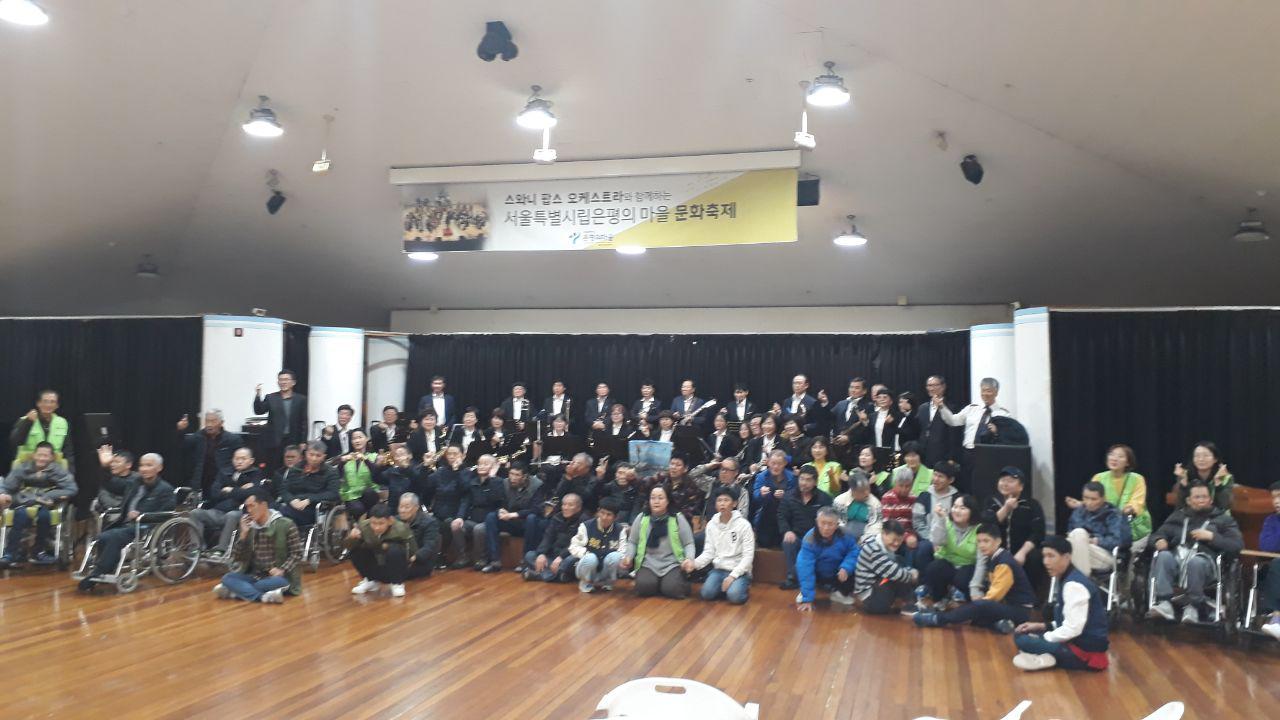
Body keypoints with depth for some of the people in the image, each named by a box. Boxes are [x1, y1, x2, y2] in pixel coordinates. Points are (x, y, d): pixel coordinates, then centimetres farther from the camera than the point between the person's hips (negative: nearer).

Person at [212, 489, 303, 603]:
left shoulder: (285, 525, -6)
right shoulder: (249, 527, 6)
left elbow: (296, 554, -5)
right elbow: (237, 558, 3)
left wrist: (282, 570, -20)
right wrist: (243, 534, -8)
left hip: (276, 577, -4)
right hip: (254, 576, 4)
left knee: (279, 583, -37)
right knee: (227, 578, -22)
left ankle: (239, 591, -23)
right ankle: (264, 596, -35)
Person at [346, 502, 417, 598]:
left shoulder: (401, 529, -26)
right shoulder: (363, 526, -18)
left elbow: (412, 551, -19)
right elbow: (347, 545, -12)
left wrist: (388, 545, -25)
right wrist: (352, 538, -35)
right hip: (375, 568, 4)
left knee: (395, 550, -31)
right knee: (356, 549, -17)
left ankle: (397, 583, -5)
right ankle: (371, 581, 9)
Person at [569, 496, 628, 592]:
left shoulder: (620, 530, -3)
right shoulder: (586, 526, -7)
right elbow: (574, 547, -6)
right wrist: (585, 554, -25)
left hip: (606, 572, 1)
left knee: (615, 556, -29)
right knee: (590, 558, -35)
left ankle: (606, 582, -1)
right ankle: (586, 582, -3)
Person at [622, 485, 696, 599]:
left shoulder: (678, 518, 0)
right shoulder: (641, 518, 5)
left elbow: (689, 544, 2)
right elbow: (632, 542, 13)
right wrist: (628, 557, -6)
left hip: (672, 564, -1)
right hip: (649, 563, 2)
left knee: (672, 589, -27)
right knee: (644, 587, -27)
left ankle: (681, 579, 9)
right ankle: (657, 582, 9)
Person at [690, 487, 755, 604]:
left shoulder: (743, 524, -9)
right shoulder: (711, 525, 3)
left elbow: (748, 556, -11)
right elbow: (709, 552, 2)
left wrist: (733, 576, -20)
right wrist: (695, 563, -18)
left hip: (739, 570, -3)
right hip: (719, 569, 3)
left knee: (734, 596, -29)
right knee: (707, 593, -22)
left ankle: (743, 586, 4)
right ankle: (724, 586, 7)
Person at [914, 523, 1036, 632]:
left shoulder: (1004, 563, -19)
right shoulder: (991, 558, 8)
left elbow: (995, 594, -19)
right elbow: (976, 584, 12)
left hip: (1020, 610, -10)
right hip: (1006, 606, 10)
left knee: (979, 606, -30)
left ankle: (938, 619, -24)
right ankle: (998, 623, -16)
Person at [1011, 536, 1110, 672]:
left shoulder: (1074, 584, -20)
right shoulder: (1066, 580, 11)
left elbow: (1073, 628, -24)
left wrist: (1043, 638, -11)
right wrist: (1042, 626, 9)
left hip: (1086, 650, -10)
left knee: (1023, 641, -22)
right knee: (1021, 633, 10)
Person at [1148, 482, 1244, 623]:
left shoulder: (1223, 518, 20)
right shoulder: (1179, 516, 28)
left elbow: (1238, 545, 7)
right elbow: (1158, 534, 26)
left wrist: (1212, 536, -5)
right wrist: (1160, 540, 2)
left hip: (1205, 560, -2)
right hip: (1177, 559, 2)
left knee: (1195, 562, -38)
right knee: (1164, 556, -33)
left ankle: (1193, 607, -24)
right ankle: (1164, 604, -39)